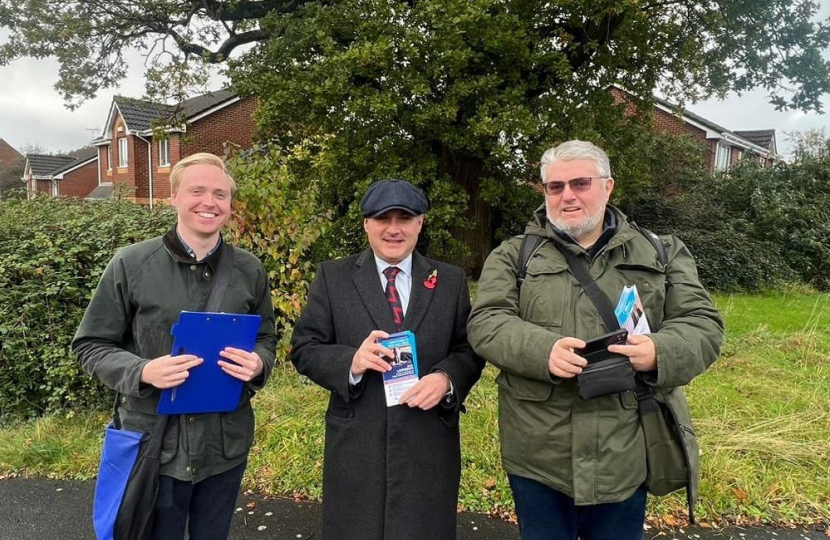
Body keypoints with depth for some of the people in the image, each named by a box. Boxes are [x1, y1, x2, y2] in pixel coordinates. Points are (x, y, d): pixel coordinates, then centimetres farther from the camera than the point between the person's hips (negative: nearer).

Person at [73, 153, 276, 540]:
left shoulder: (250, 270, 0)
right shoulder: (130, 264, -7)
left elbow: (266, 339, 10)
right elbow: (90, 345, -2)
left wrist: (258, 364, -14)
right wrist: (143, 371, -21)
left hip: (226, 443, 2)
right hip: (152, 443, -2)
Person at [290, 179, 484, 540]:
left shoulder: (450, 281, 6)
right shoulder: (333, 277, 2)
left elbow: (470, 349, 5)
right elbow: (304, 348, -1)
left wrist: (447, 379, -16)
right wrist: (350, 361, -20)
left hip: (430, 445, 1)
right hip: (355, 445, -1)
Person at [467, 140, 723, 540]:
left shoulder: (661, 254, 7)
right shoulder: (513, 255, 3)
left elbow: (703, 325, 2)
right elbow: (486, 323, -6)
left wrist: (658, 353, -20)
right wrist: (543, 349, -25)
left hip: (624, 455, 1)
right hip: (537, 453, 0)